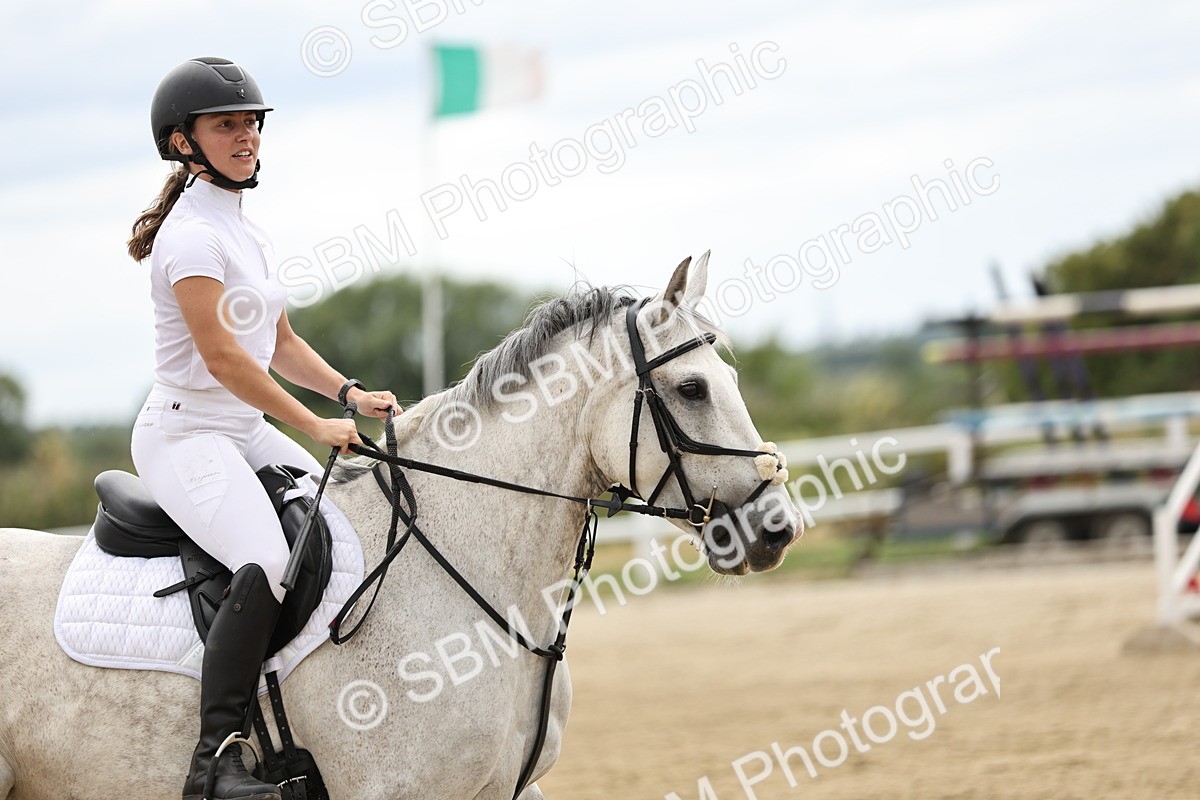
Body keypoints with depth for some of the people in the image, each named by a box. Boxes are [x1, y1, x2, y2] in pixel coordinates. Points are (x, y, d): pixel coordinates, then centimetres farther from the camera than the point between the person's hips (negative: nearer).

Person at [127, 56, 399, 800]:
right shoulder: (192, 234, -14)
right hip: (185, 436, -10)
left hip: (246, 431, 10)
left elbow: (281, 342, 21)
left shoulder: (251, 233, 16)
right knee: (269, 564, -30)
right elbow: (220, 354, -21)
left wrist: (348, 392, 4)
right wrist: (316, 425, -21)